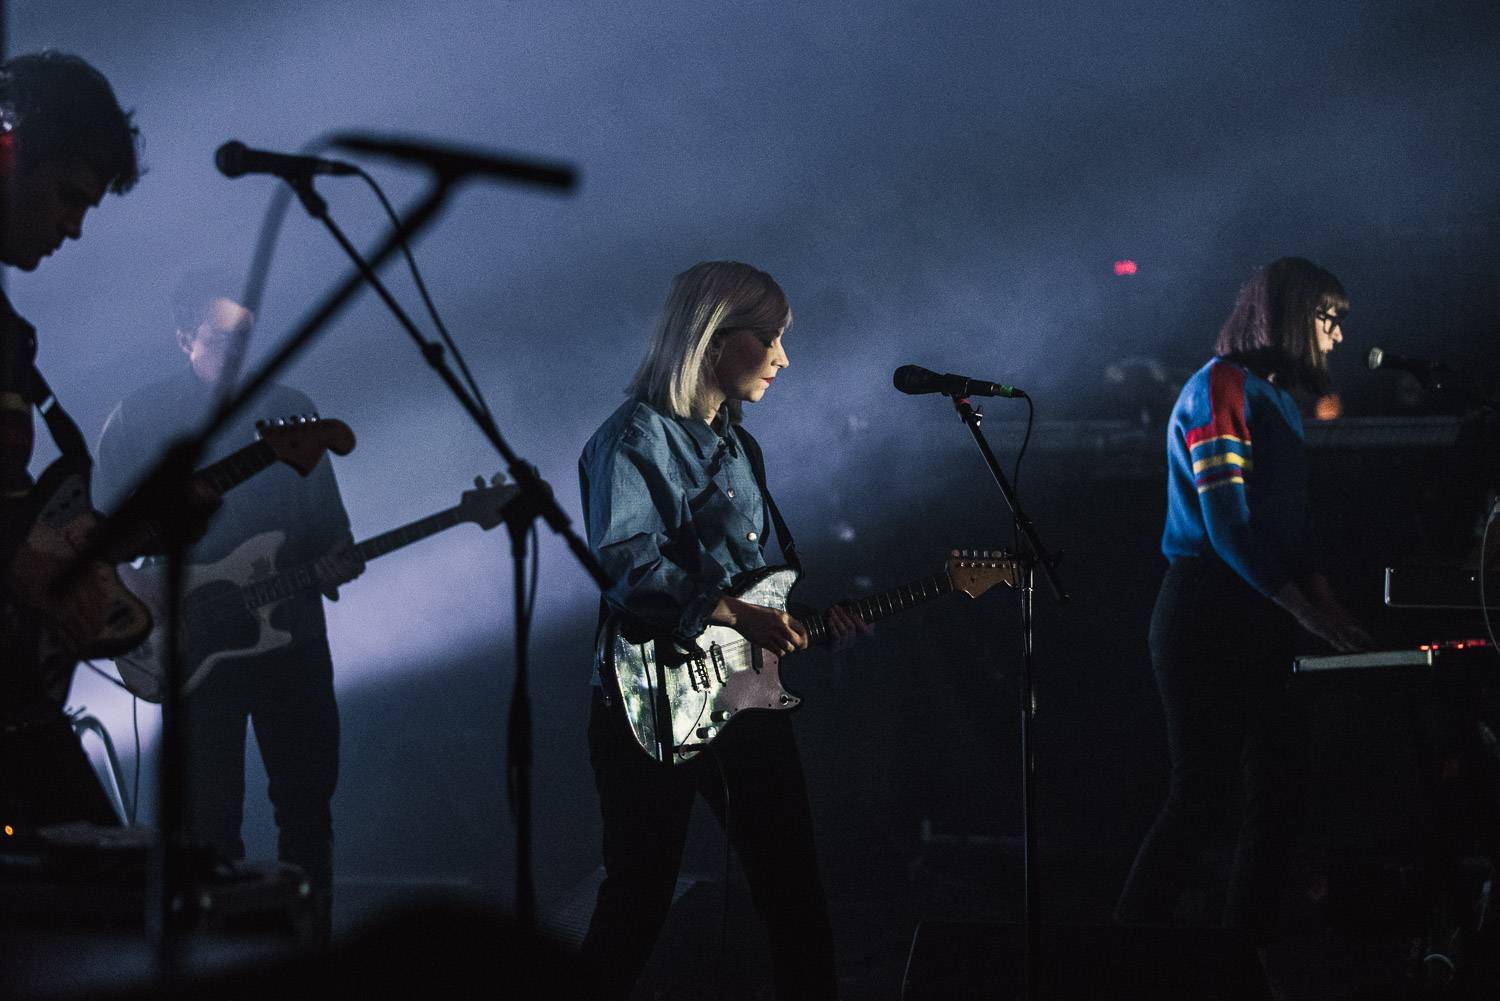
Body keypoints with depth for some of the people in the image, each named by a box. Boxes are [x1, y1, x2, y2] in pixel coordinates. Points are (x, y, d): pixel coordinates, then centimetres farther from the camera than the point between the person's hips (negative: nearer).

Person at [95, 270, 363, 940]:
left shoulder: (292, 412, 9)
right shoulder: (139, 419, 1)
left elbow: (328, 517, 13)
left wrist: (336, 559, -9)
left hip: (292, 633, 3)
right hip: (197, 644, -3)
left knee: (308, 801, 4)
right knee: (210, 813, -2)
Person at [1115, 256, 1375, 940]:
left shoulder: (1279, 398, 19)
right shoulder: (1222, 386, -10)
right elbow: (1227, 525, -18)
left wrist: (1330, 606, 4)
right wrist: (1312, 614, -20)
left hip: (1262, 622, 9)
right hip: (1208, 619, -9)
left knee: (1278, 792, 7)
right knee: (1201, 793, -9)